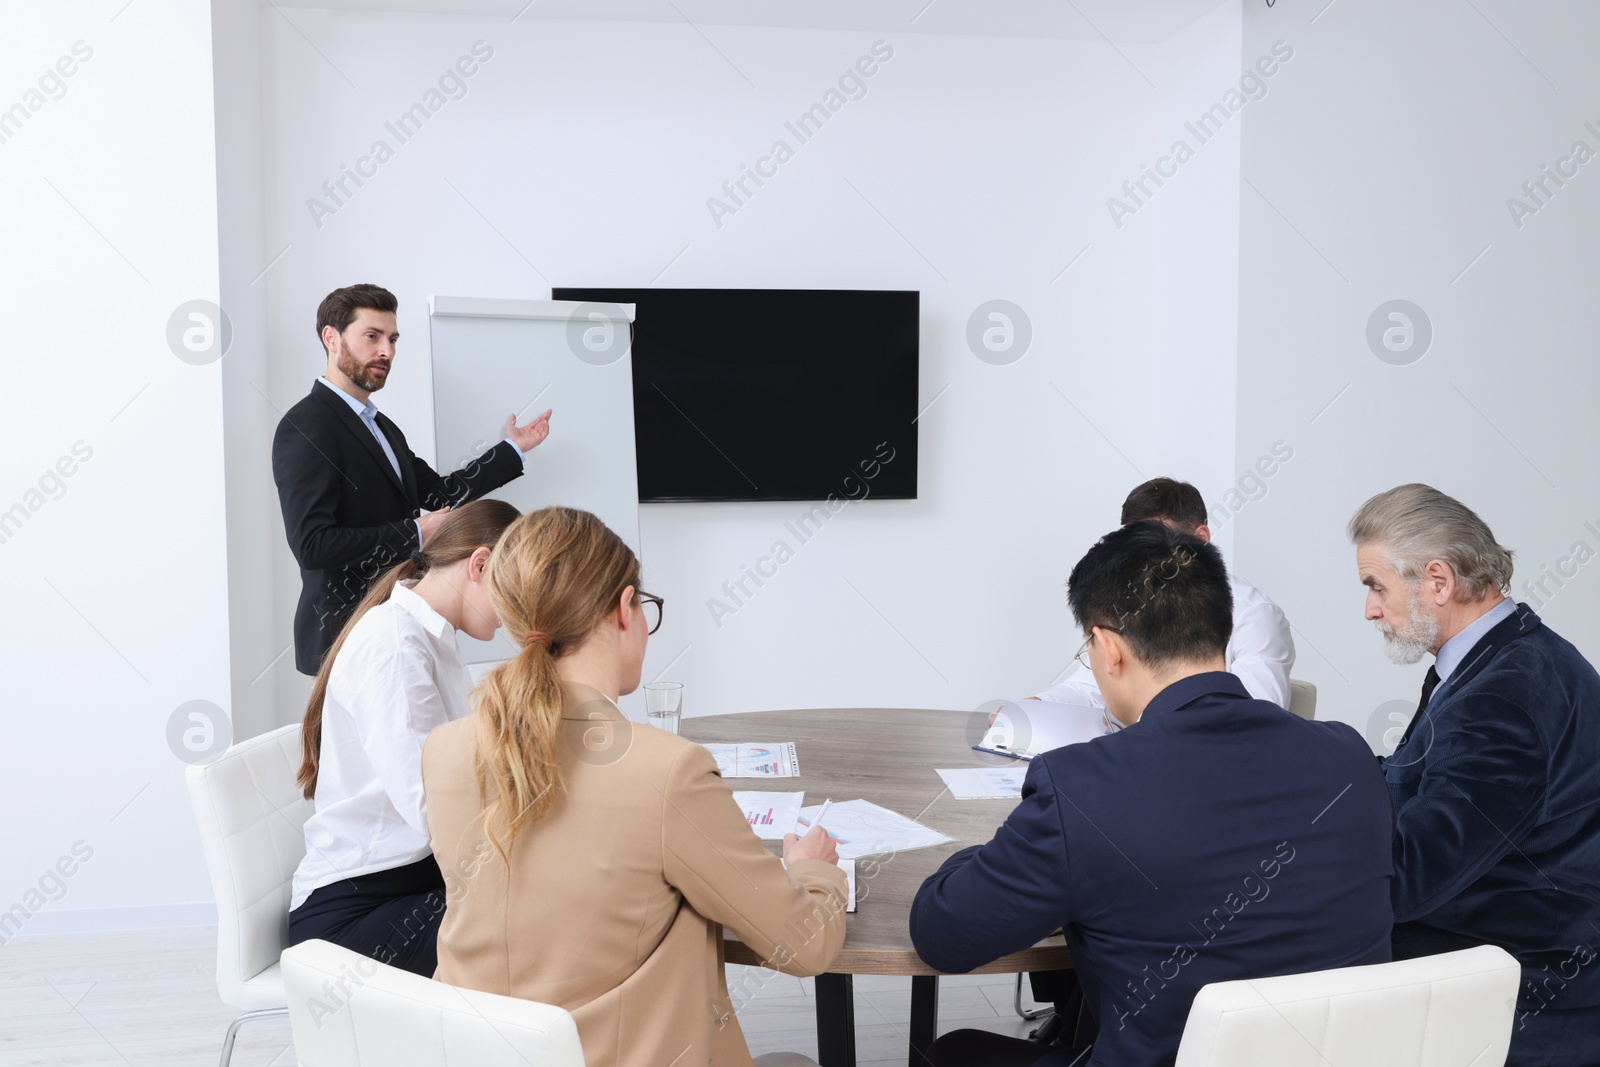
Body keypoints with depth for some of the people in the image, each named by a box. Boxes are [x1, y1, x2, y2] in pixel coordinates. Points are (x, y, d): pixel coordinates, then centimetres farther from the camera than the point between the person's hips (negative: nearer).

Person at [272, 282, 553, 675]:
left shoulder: (381, 426, 16)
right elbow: (312, 544, -20)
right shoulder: (305, 427, -12)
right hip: (346, 632, -8)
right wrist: (415, 533, -15)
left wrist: (512, 449, 16)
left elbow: (438, 494, 15)